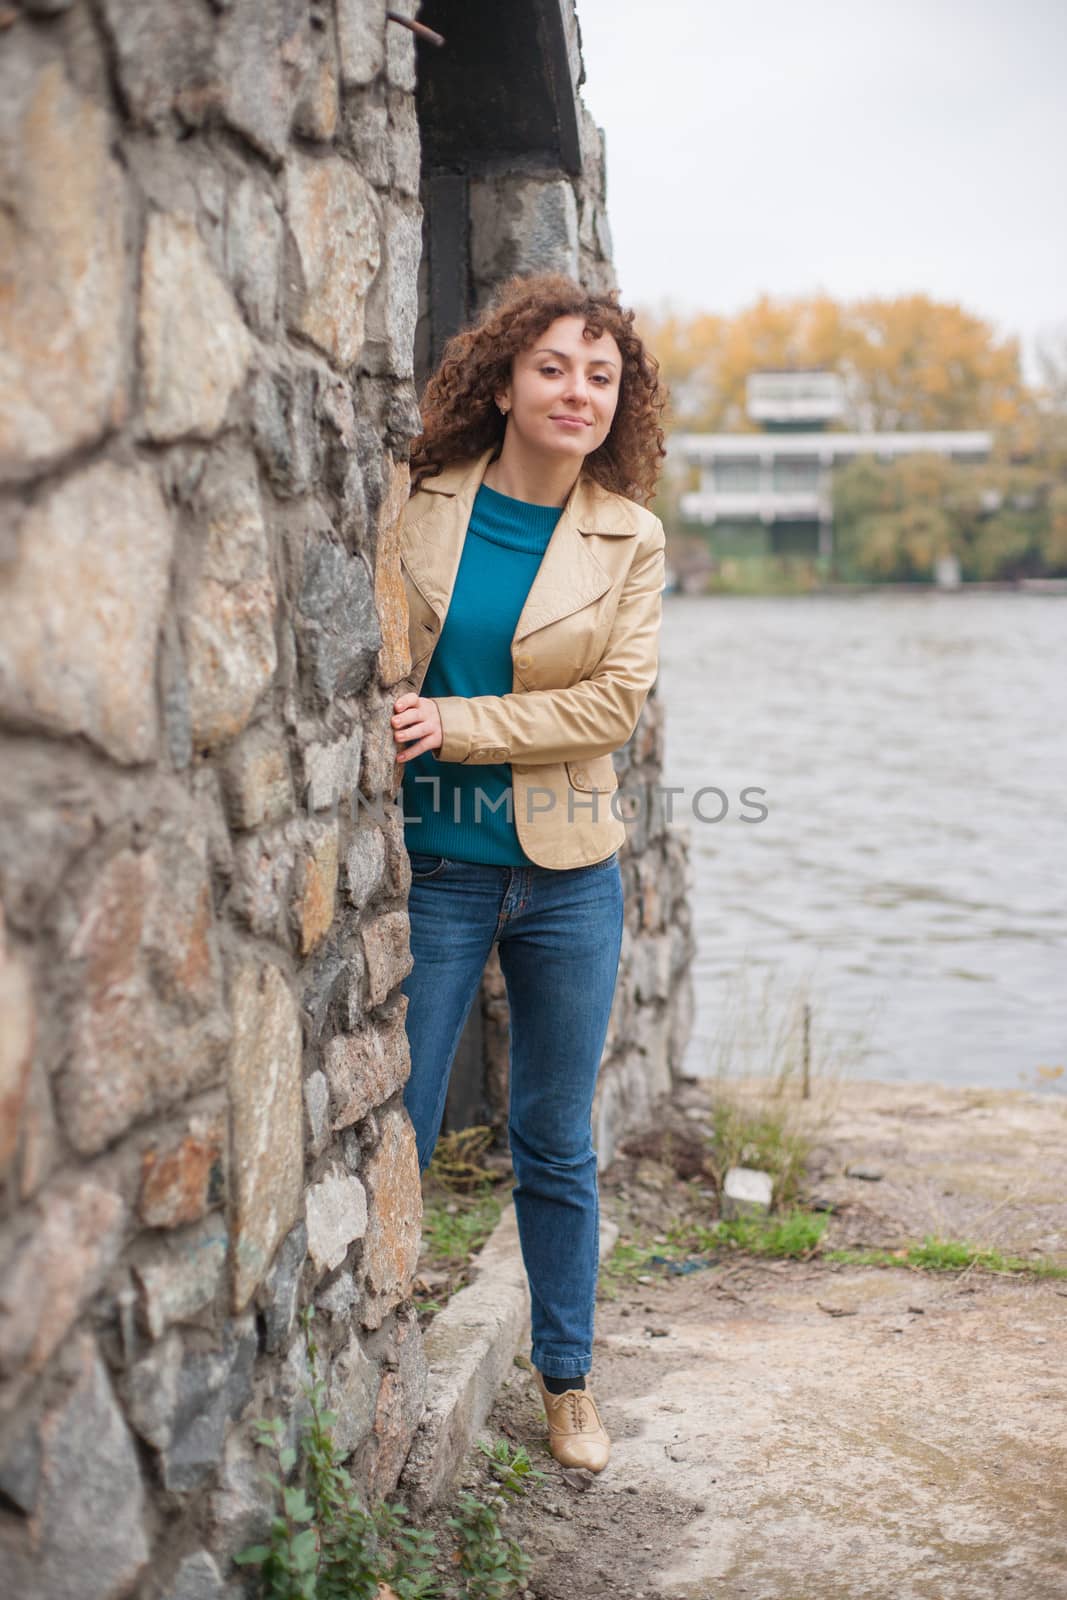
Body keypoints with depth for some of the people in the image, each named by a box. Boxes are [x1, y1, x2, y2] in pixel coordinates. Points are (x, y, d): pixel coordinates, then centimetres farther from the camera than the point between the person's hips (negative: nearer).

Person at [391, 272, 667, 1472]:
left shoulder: (629, 539, 0)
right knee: (395, 1129, 4)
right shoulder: (417, 504, -2)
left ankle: (567, 1381, 28)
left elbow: (616, 699, -9)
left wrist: (452, 725, -16)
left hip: (568, 871, 1)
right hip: (432, 864, -1)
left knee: (556, 1144, 12)